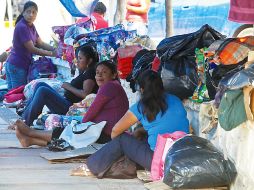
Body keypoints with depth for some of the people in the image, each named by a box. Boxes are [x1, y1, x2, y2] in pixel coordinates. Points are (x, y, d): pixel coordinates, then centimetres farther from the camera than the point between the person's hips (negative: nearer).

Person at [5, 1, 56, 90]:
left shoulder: (31, 26, 10)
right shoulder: (22, 27, -19)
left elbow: (40, 43, 14)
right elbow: (32, 49, -18)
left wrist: (55, 49, 1)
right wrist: (51, 53, -11)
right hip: (17, 67, -9)